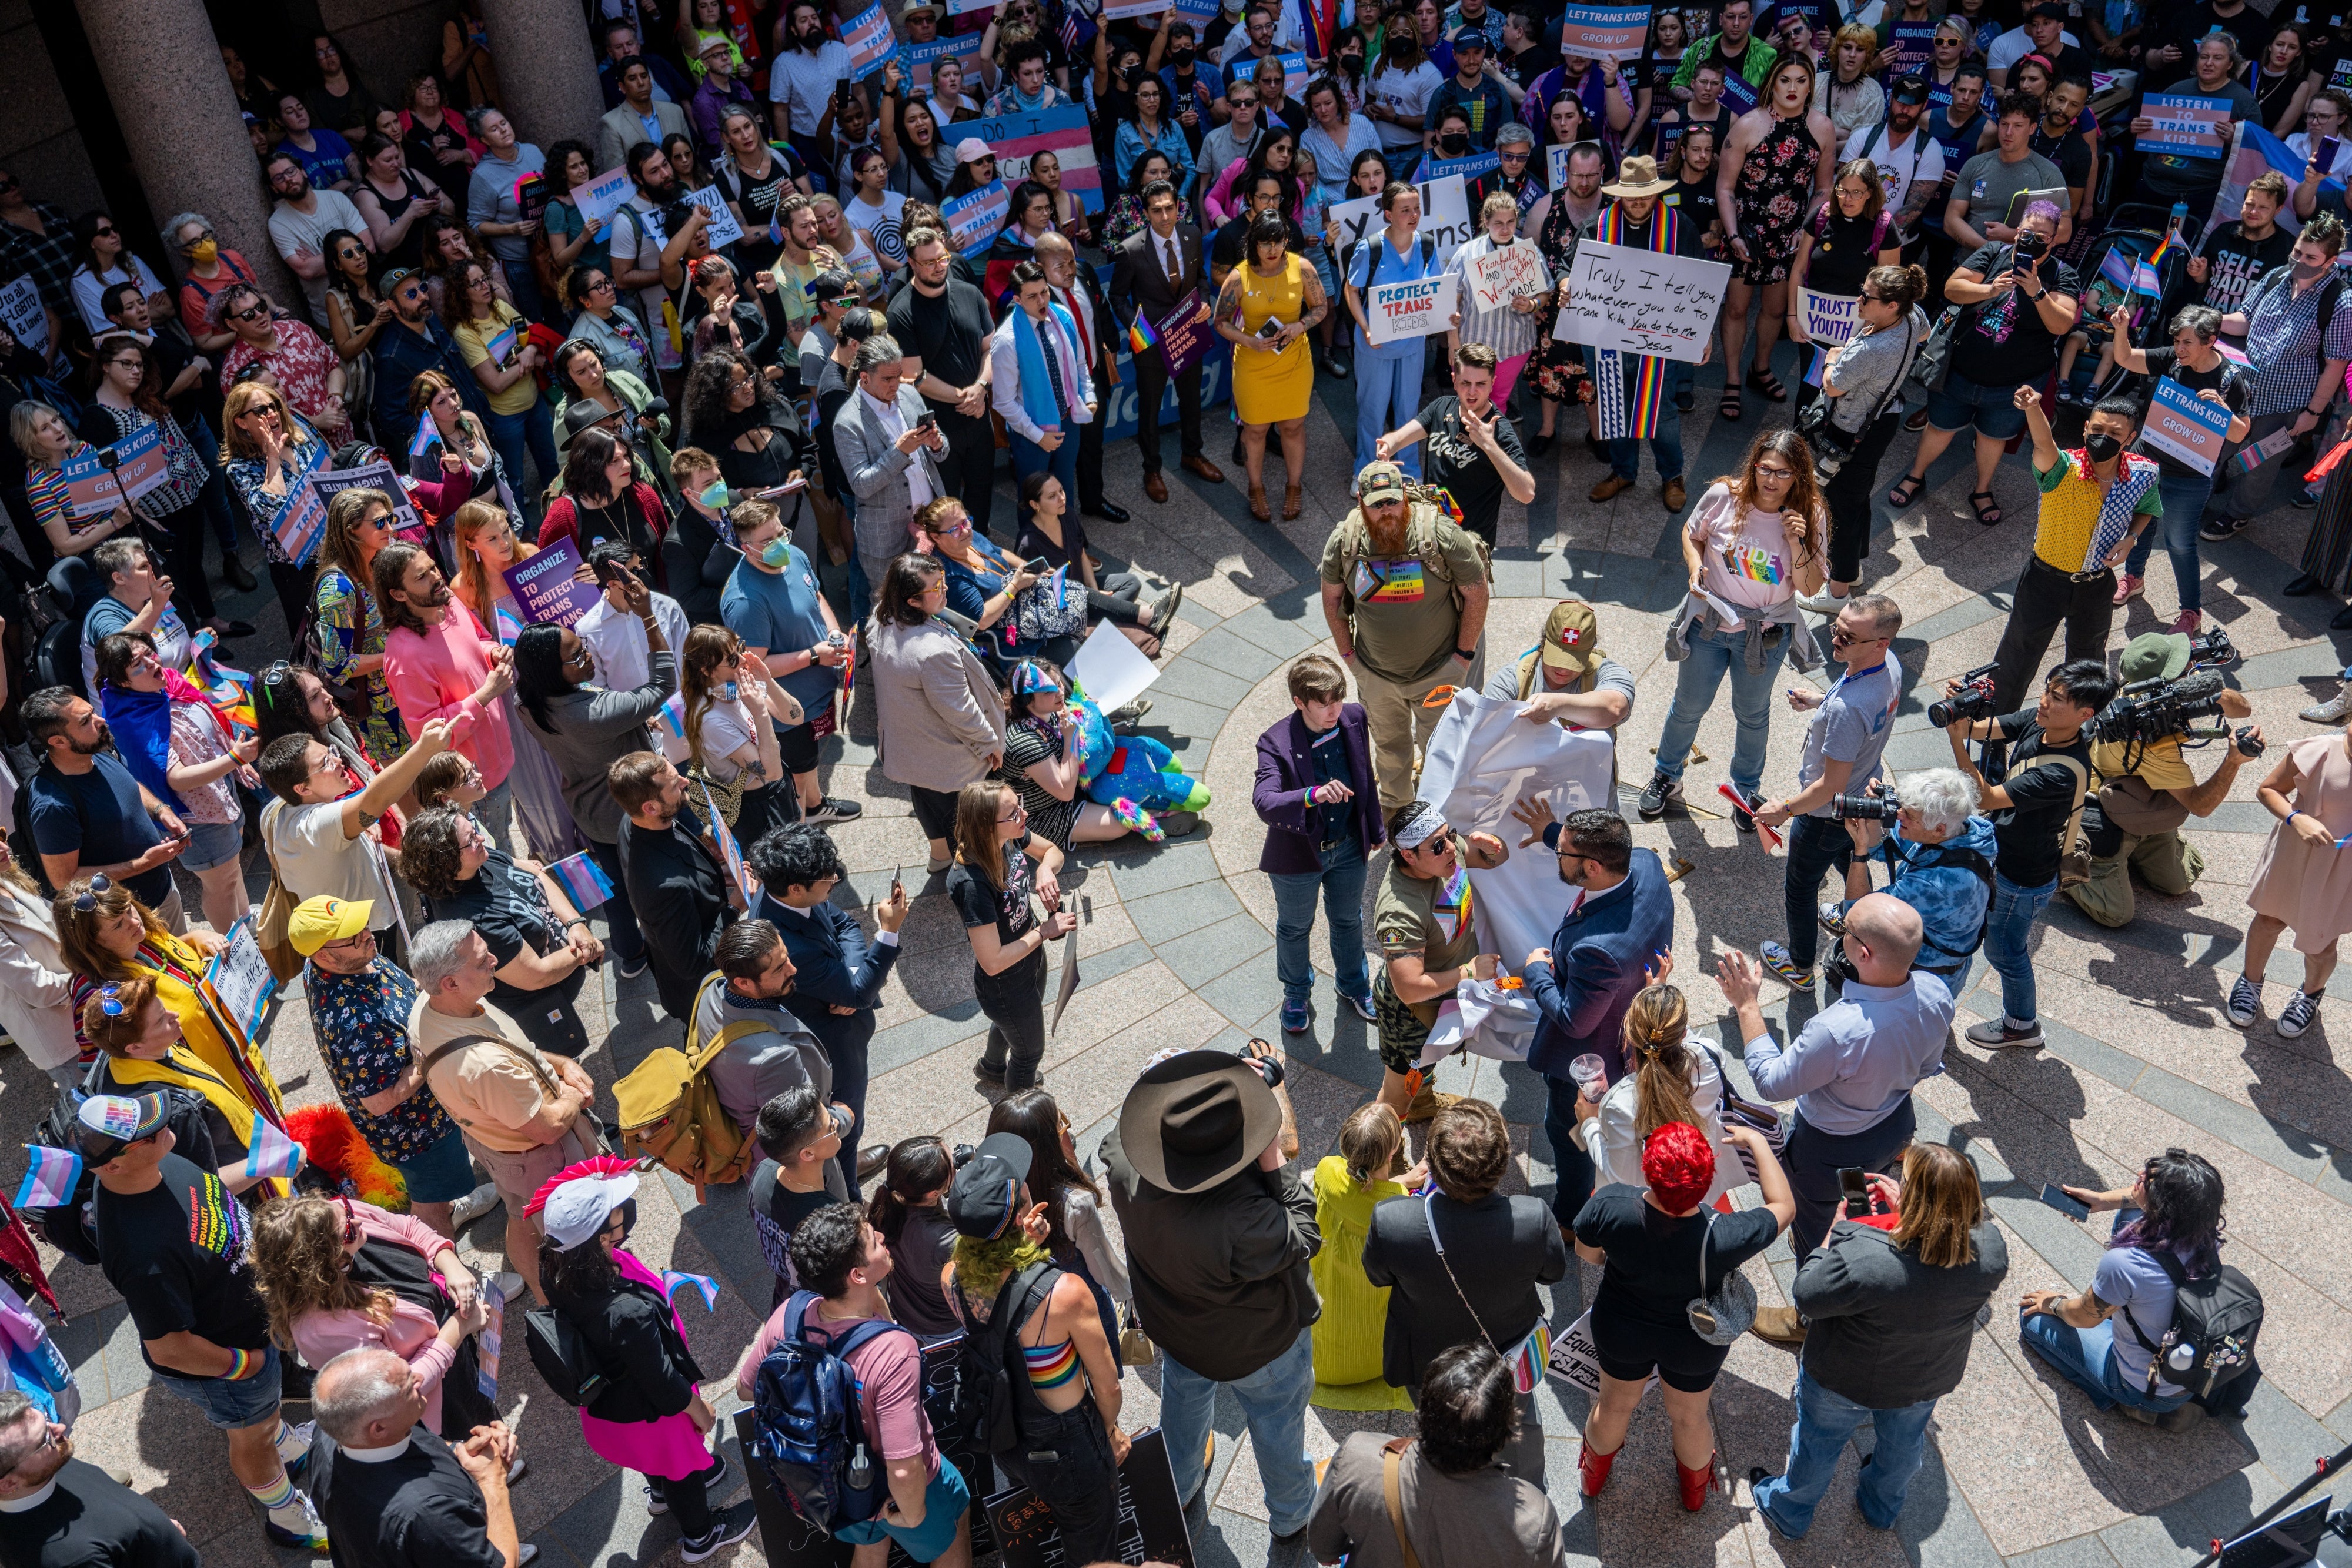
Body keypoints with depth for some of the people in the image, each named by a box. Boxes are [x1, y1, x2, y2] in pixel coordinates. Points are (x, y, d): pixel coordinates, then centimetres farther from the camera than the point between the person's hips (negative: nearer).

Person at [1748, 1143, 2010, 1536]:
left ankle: (1789, 1512, 54)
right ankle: (1884, 1510, 64)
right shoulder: (1990, 1249, -31)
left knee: (1818, 1444, 27)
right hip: (1928, 1382, 4)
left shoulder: (1861, 1258, -45)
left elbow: (1808, 1297, -27)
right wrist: (1908, 1208, -8)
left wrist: (1834, 1234, -17)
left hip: (1844, 1381, -4)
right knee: (1903, 1443, 36)